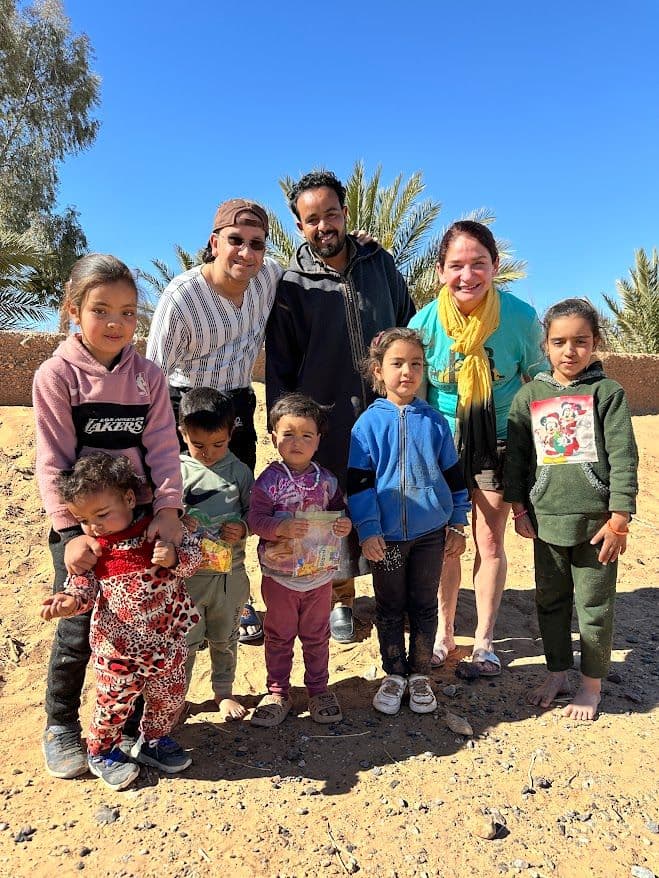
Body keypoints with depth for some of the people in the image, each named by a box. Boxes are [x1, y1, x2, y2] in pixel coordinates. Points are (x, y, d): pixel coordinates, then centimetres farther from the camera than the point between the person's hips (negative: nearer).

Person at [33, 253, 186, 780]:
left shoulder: (148, 376, 2)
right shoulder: (57, 375, -8)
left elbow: (163, 446, -5)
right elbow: (52, 461, -11)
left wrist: (168, 509, -17)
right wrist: (71, 531, -18)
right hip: (82, 523, -3)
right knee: (79, 629, 4)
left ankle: (132, 719, 33)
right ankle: (61, 726, 31)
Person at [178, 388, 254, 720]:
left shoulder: (239, 471, -3)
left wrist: (242, 528, -18)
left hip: (230, 572, 2)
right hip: (187, 572, -2)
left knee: (225, 638, 19)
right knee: (185, 639, 11)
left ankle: (223, 692, 41)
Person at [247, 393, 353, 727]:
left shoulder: (326, 480, -2)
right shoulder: (268, 480, -12)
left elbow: (339, 510, 8)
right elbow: (255, 519, -16)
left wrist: (345, 524, -13)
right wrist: (282, 527, -31)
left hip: (319, 573, 2)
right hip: (279, 574, -2)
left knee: (317, 636, 18)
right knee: (279, 636, 14)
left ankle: (318, 689, 36)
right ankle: (277, 692, 31)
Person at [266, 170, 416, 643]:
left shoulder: (380, 263, 6)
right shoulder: (292, 285, -1)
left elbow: (410, 330, 14)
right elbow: (279, 368, 2)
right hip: (328, 422, -2)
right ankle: (342, 599, 28)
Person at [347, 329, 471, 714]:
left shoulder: (435, 421, 0)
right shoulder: (369, 422, -6)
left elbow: (453, 474, 6)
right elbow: (359, 481, -6)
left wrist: (458, 525, 7)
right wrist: (367, 530, -10)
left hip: (431, 531, 1)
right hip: (387, 535, -1)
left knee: (425, 606, 13)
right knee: (390, 608, 12)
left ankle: (420, 674, 30)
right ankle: (394, 675, 30)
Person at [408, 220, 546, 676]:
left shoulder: (522, 318, -14)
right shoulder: (425, 322, -13)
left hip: (500, 440, 0)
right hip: (441, 441, 1)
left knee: (490, 542, 5)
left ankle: (484, 639, 26)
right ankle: (444, 632, 30)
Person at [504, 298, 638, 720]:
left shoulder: (607, 393, -3)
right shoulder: (530, 396, 5)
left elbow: (623, 457, -6)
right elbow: (516, 455, 8)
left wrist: (619, 518, -9)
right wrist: (519, 508, 6)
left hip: (596, 519, -2)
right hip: (546, 519, 3)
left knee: (594, 605, 8)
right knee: (550, 600, 15)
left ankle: (592, 683, 28)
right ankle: (558, 672, 34)